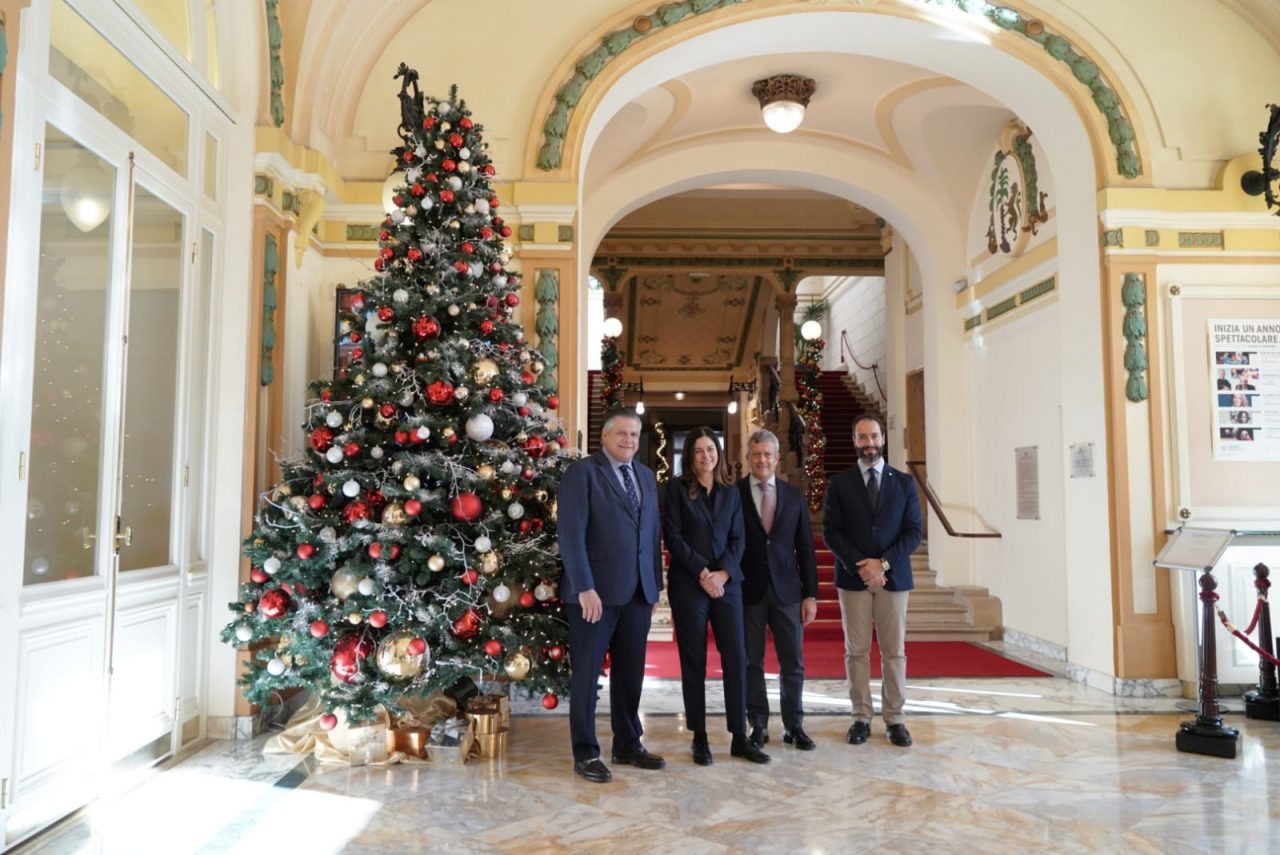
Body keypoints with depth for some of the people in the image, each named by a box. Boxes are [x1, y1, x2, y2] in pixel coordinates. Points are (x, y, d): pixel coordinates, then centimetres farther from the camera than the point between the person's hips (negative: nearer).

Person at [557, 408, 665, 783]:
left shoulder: (646, 476, 15)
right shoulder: (582, 472, -6)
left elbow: (653, 533, 15)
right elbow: (571, 534, -13)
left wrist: (655, 585, 11)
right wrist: (585, 588, -18)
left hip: (637, 594, 6)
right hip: (595, 592, -6)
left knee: (631, 674, 13)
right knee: (586, 674, 5)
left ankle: (628, 745, 27)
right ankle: (585, 753, 17)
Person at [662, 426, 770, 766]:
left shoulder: (730, 492, 13)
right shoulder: (677, 487, 2)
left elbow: (737, 538, 7)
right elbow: (672, 536, -5)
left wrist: (723, 573, -9)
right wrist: (702, 573, -12)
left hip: (727, 583, 3)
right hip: (688, 584, -3)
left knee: (736, 657, -1)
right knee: (693, 661, 2)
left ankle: (740, 737, 7)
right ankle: (699, 738, 12)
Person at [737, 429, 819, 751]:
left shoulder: (794, 496, 7)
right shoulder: (733, 494, -1)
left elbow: (805, 548, 7)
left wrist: (810, 594, 2)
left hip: (787, 590, 2)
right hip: (748, 591, -2)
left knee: (792, 662, 7)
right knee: (752, 662, 5)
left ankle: (794, 727, 20)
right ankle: (758, 726, 18)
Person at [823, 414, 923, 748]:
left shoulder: (904, 482, 6)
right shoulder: (840, 483, 3)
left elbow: (914, 531, 0)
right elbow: (830, 532, -2)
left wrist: (883, 563, -12)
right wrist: (859, 567, -13)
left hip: (894, 577, 1)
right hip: (853, 578, 0)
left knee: (894, 652, 5)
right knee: (856, 651, 3)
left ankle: (895, 719, 15)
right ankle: (861, 718, 12)